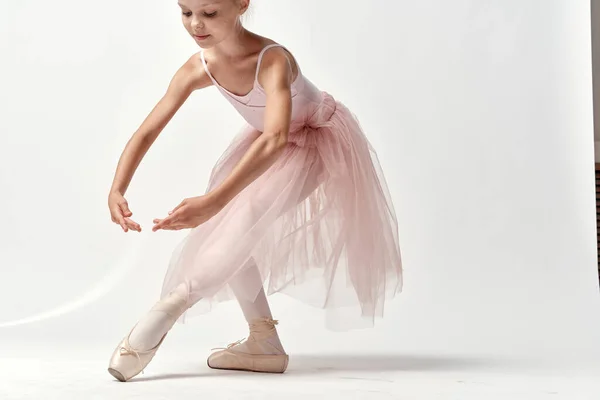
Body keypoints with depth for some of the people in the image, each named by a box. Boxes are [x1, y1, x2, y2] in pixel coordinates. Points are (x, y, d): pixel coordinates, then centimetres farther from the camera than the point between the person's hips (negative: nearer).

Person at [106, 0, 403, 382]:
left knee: (252, 208, -30)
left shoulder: (272, 59, -38)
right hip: (266, 143, 7)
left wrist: (214, 201, -63)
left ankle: (169, 309, -28)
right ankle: (265, 344, 2)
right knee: (225, 228, -6)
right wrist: (117, 190, -35)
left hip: (320, 140, -7)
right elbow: (146, 133, -18)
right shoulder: (199, 68, -20)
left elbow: (275, 139, -54)